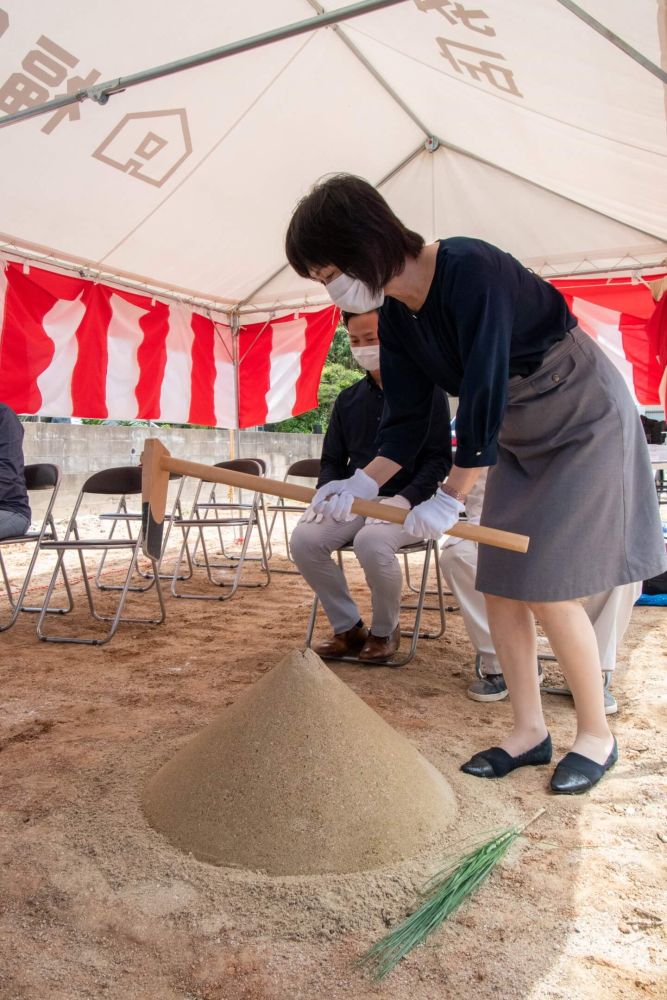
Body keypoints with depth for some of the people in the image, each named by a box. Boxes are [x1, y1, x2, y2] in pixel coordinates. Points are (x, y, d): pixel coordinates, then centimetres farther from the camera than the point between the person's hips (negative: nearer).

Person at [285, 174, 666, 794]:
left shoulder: (471, 272, -28)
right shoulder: (395, 317, -3)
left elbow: (485, 397, -30)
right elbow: (408, 420, -1)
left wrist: (451, 497, -23)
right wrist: (362, 483, -15)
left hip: (586, 427, -8)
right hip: (518, 443, 8)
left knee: (547, 590, -9)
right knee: (498, 586, 3)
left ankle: (596, 735, 12)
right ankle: (528, 731, 18)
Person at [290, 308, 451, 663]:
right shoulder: (348, 400, 14)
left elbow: (439, 459, -4)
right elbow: (332, 460, 16)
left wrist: (404, 499, -19)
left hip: (407, 503, -4)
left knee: (372, 541, -36)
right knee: (304, 539, -22)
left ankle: (385, 632, -6)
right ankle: (348, 628, -2)